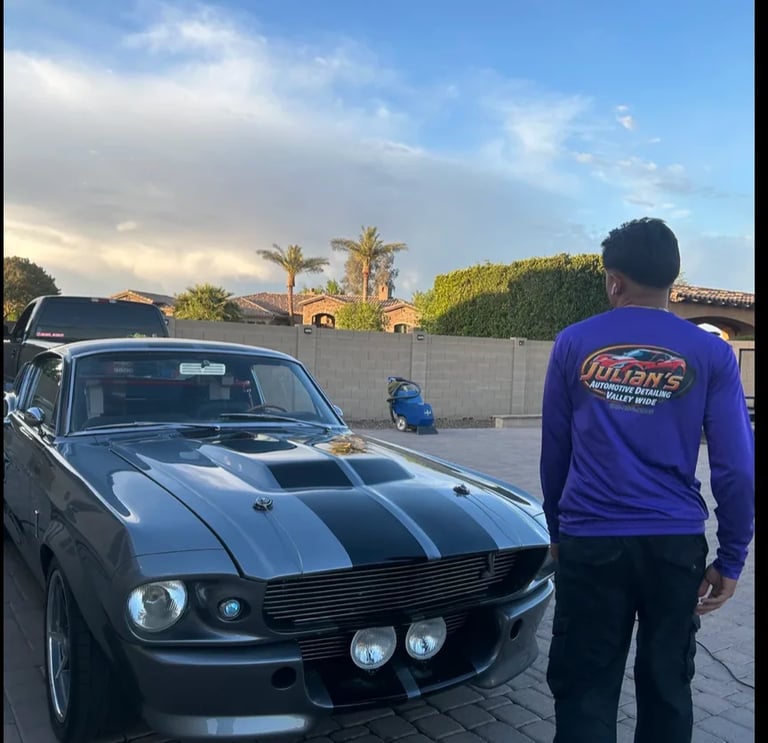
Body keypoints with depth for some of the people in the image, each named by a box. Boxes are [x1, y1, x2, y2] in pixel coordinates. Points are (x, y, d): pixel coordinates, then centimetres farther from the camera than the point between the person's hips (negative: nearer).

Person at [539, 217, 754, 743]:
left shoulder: (573, 344, 0)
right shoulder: (710, 354, -1)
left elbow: (554, 453, 6)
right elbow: (737, 467, -2)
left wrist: (557, 530, 18)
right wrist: (731, 558, 7)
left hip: (589, 541, -1)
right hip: (676, 544, 1)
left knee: (584, 690, 7)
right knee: (667, 687, 17)